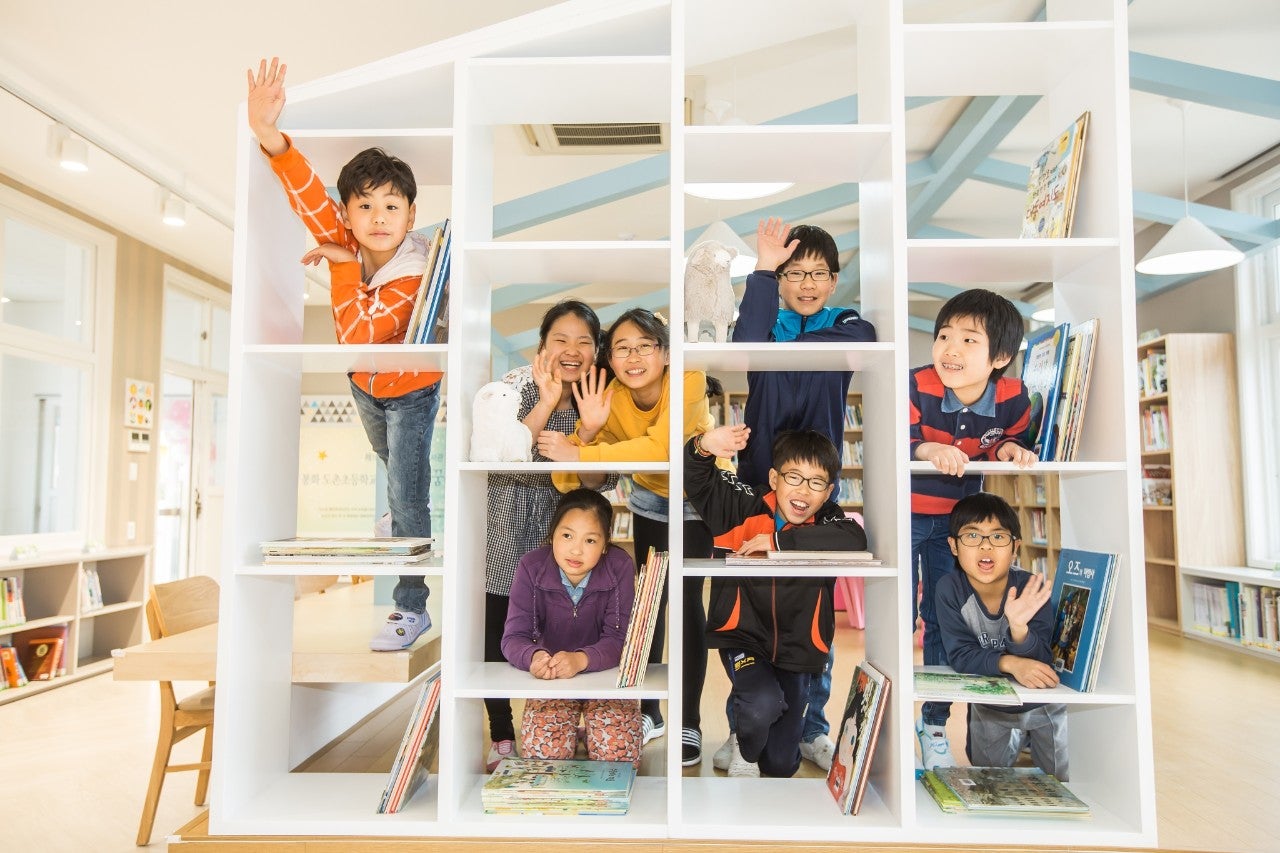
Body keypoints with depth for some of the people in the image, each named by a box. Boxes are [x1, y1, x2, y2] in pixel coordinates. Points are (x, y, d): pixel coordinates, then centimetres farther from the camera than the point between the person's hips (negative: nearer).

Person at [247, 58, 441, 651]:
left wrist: (346, 266, -34)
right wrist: (268, 132, -47)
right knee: (391, 464, 30)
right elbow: (306, 190, -31)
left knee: (409, 492, -4)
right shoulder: (343, 240, -18)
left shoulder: (415, 276, -32)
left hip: (411, 388, -6)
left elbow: (360, 332, -40)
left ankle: (412, 608, 6)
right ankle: (405, 524, 61)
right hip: (363, 383, 6)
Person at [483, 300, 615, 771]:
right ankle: (502, 736, 28)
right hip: (505, 530, -1)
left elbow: (603, 479, -9)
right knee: (497, 632, 8)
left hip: (561, 527, 2)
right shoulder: (517, 386, -12)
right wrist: (548, 400, -30)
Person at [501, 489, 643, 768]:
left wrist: (581, 659, -42)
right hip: (550, 678, 1)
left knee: (618, 753, -20)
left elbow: (619, 639, -20)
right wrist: (534, 657, -42)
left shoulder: (620, 568, -18)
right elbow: (514, 636, -18)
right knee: (541, 752, -20)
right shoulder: (530, 567, -16)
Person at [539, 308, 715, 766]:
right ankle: (650, 713, 24)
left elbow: (660, 446, -45)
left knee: (687, 602, -10)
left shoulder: (688, 379, -31)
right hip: (650, 502, 4)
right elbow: (568, 483, -23)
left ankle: (690, 723, 5)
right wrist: (588, 432, -40)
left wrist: (578, 453, -42)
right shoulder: (609, 400, -22)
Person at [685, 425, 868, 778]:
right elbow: (697, 479, -13)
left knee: (781, 765, 9)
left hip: (796, 648, 2)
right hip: (744, 638, -2)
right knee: (763, 704, -32)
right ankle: (744, 749, 5)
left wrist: (779, 540, -30)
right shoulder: (745, 508, -8)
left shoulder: (828, 522, -8)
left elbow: (855, 540, -30)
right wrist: (705, 447, -37)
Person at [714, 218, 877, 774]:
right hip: (756, 484, 1)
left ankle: (812, 729, 27)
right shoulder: (767, 321, 3)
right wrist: (762, 272, -24)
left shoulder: (853, 330, 1)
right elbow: (748, 350, -23)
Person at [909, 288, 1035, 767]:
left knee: (944, 620, 12)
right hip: (904, 513, -3)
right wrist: (927, 449, -44)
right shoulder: (917, 387, -24)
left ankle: (935, 722, 29)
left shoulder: (1012, 396, -13)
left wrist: (1008, 448, -17)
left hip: (955, 517, 3)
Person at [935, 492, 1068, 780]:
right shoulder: (949, 589, -25)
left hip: (1044, 704, -1)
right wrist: (1009, 663, -42)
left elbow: (1041, 663, -27)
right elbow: (960, 655, -26)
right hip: (990, 708, 1)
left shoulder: (1032, 589, -27)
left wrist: (1019, 628, -47)